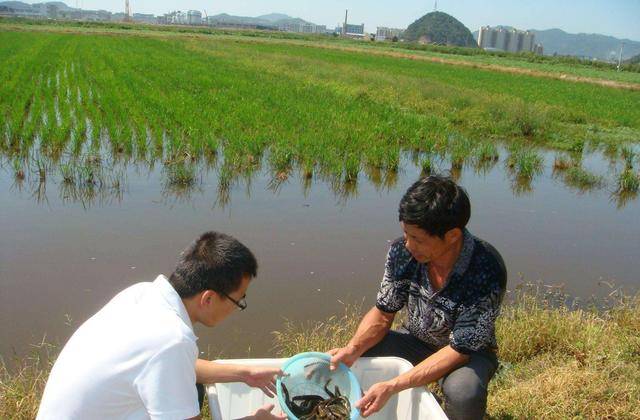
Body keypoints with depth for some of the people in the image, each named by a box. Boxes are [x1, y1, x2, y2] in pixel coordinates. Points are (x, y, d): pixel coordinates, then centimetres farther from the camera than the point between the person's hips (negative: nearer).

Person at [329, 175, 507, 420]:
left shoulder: (486, 273, -33)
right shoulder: (402, 251, -20)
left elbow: (460, 350, -30)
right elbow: (383, 314, -8)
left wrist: (393, 386, -37)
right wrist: (352, 350, -27)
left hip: (468, 352, -3)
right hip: (414, 340, 4)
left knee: (463, 392, -37)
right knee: (342, 362, -14)